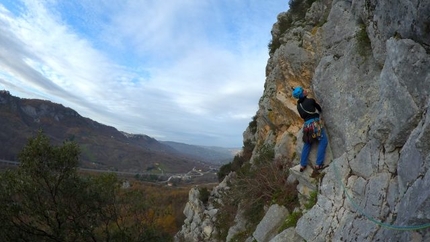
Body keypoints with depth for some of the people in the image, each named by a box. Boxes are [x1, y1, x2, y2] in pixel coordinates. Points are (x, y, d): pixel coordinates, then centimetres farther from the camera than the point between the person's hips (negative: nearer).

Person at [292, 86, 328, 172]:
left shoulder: (298, 105, 9)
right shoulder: (310, 100, -5)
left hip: (306, 125, 6)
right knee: (323, 141, 1)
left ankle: (302, 165, 17)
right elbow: (320, 109, 11)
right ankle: (318, 164, -5)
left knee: (307, 145, 18)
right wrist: (319, 111, 32)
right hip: (315, 123, -6)